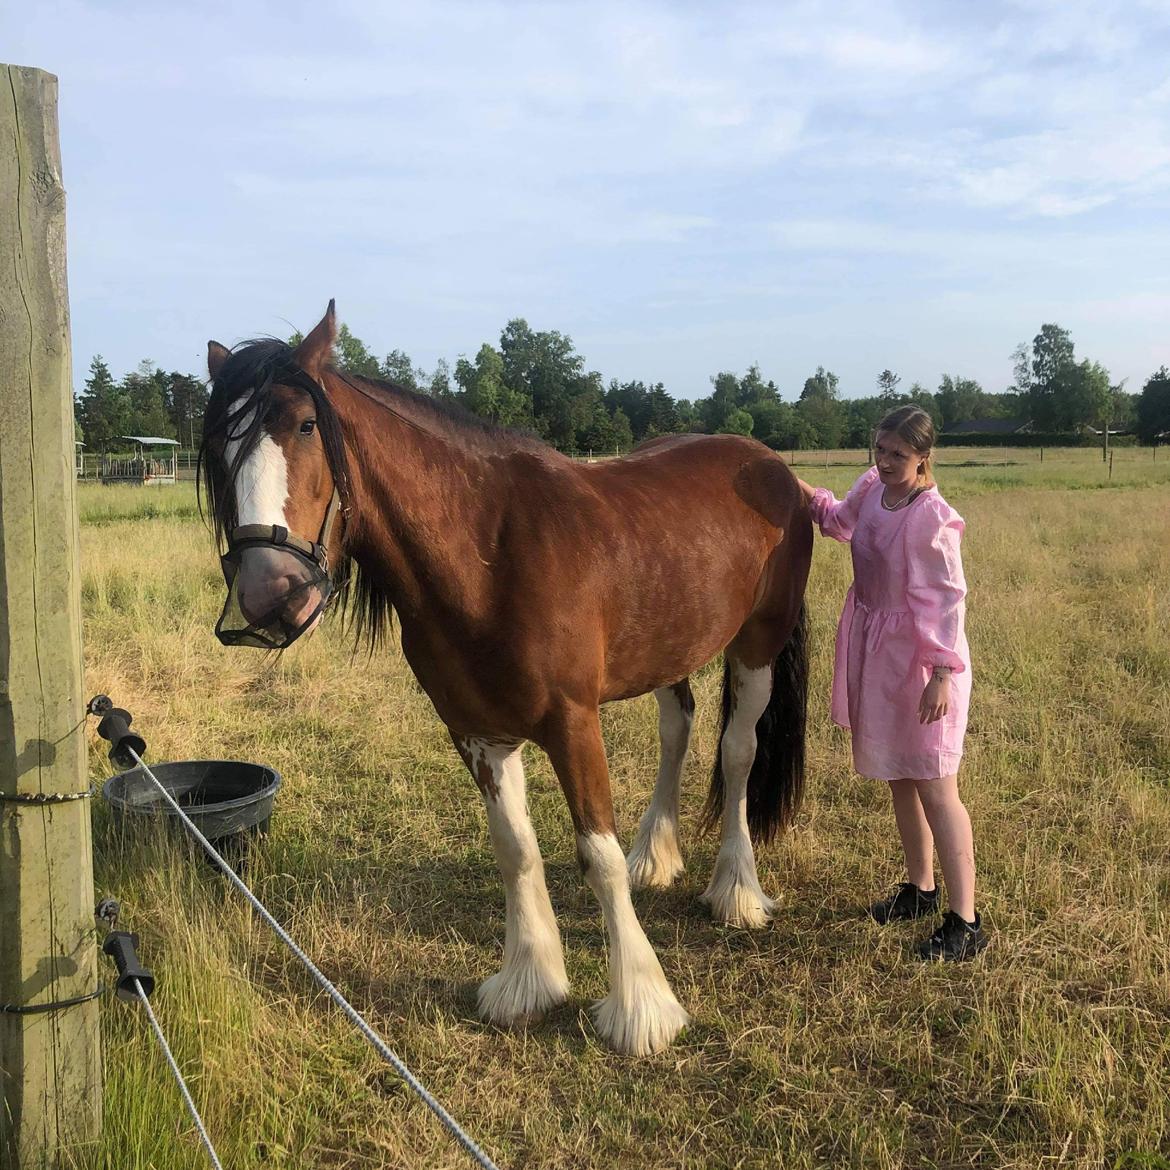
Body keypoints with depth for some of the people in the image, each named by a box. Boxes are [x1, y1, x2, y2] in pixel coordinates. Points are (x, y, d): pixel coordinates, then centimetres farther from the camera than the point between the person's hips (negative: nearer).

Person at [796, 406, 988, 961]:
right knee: (900, 777, 20)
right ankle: (919, 888, 37)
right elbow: (840, 521, 24)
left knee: (934, 788, -4)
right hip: (874, 649, 8)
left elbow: (946, 600, -22)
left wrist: (942, 675, -26)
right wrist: (803, 492, 12)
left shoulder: (931, 518, -23)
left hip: (920, 658, -8)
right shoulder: (871, 488, 0)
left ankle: (965, 923, 6)